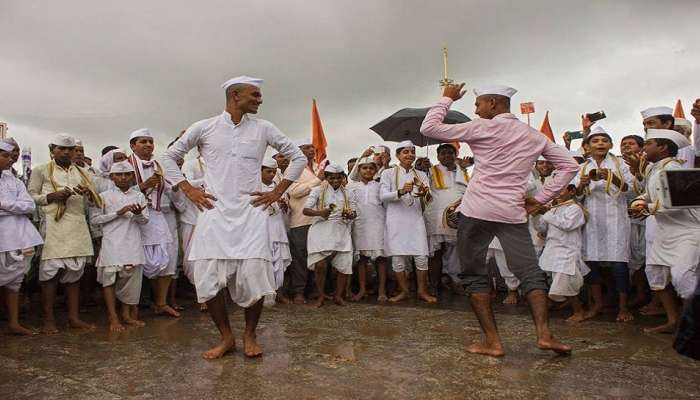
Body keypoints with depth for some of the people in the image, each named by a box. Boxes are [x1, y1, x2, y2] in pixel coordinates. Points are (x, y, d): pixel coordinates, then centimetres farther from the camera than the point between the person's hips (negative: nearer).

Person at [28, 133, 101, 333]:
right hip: (53, 226, -4)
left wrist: (88, 193, -6)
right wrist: (54, 195, -13)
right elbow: (30, 197, 2)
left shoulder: (82, 172, 20)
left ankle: (74, 317, 10)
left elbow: (95, 200, 17)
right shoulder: (41, 170, 9)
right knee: (51, 271, -5)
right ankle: (48, 320, 4)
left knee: (75, 271, 4)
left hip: (78, 227, 4)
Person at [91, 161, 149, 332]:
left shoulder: (139, 196, 9)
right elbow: (95, 219, -2)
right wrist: (118, 213, -10)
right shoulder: (105, 196, 4)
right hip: (112, 243, -2)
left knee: (131, 276, 3)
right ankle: (113, 317, 4)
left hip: (132, 244, 2)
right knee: (109, 277, -4)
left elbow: (145, 220, 8)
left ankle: (126, 313, 16)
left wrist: (138, 214, -15)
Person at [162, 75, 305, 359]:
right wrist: (187, 189, 5)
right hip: (214, 212, 0)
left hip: (251, 213, 0)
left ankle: (250, 335, 17)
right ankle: (226, 337, 17)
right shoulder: (204, 128, 6)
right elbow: (170, 157, 16)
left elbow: (298, 157, 13)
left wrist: (278, 191, 6)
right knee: (208, 279, -4)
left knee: (254, 278, -7)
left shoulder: (263, 129, 8)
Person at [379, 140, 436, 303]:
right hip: (396, 219, -2)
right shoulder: (388, 173, 6)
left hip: (416, 219, 2)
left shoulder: (421, 175, 15)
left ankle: (422, 290, 9)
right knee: (398, 256, -1)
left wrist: (424, 195, -16)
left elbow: (428, 201, 8)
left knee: (421, 256, -5)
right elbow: (383, 196, -4)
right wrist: (400, 192, -21)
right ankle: (404, 291, 12)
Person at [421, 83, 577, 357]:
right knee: (530, 273, 8)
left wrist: (447, 98, 12)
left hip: (476, 211, -3)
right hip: (513, 213, 4)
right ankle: (544, 333, -8)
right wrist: (541, 198, 12)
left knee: (475, 275, 6)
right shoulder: (534, 136, 15)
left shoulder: (482, 128, -1)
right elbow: (569, 166, 16)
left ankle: (492, 341, 2)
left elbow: (428, 128, -1)